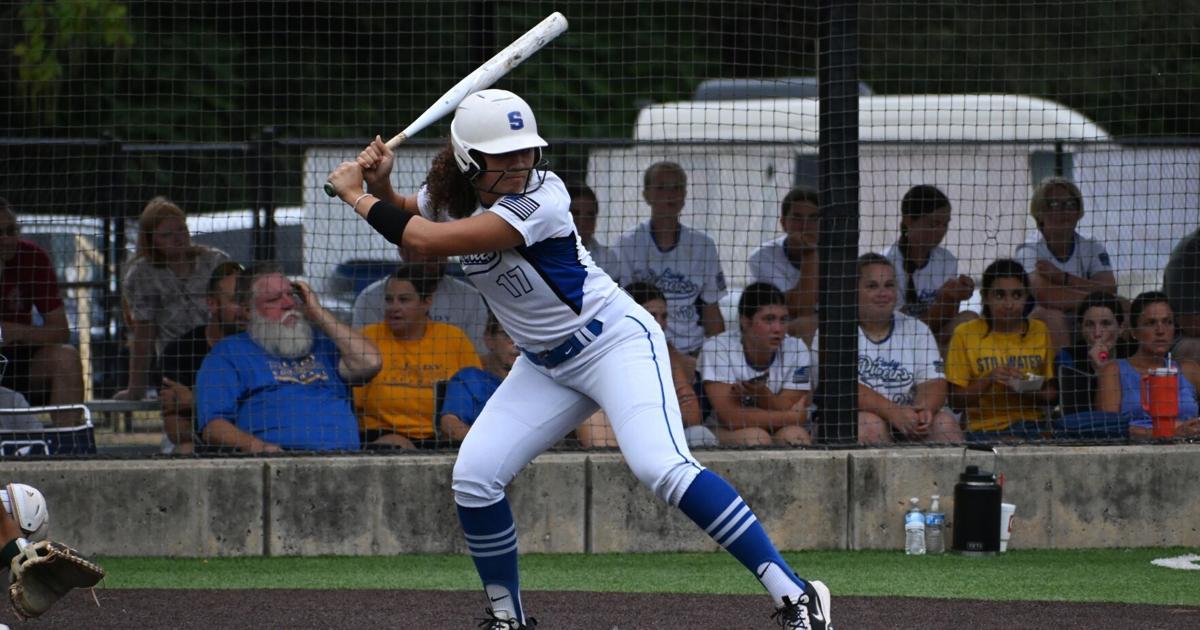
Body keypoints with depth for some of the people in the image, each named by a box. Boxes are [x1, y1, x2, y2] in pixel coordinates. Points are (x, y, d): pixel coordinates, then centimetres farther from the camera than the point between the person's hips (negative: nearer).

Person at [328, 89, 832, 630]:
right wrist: (379, 184, -6)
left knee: (660, 466, -28)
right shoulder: (450, 196, -5)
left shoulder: (539, 201, -28)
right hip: (545, 364, 8)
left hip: (616, 342, -8)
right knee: (472, 478, -7)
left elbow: (427, 240, -32)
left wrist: (356, 197, -20)